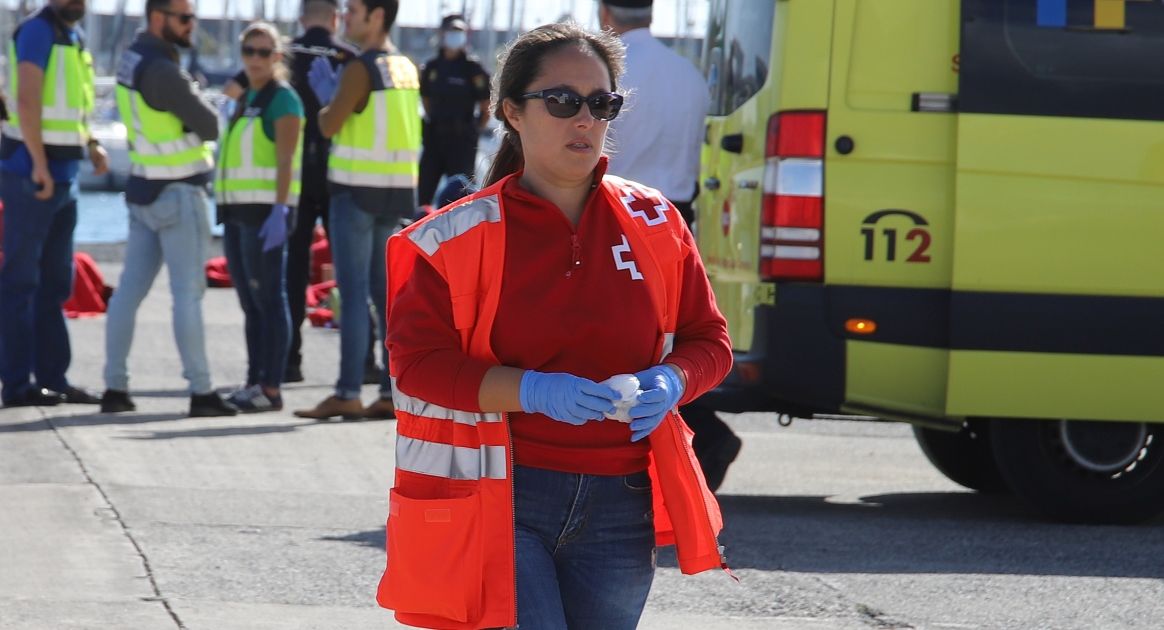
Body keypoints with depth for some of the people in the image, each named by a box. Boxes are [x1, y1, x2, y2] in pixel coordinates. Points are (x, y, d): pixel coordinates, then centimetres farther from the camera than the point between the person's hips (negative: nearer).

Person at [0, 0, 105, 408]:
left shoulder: (75, 37, 15)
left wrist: (91, 145, 8)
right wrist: (40, 165, -22)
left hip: (63, 176, 9)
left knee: (54, 284, 13)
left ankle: (52, 378, 18)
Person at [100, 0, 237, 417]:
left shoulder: (133, 57, 9)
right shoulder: (163, 72, -20)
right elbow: (209, 126, -14)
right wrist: (198, 101, 5)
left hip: (145, 191, 9)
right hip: (177, 195, -9)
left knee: (130, 289, 8)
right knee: (188, 293, -5)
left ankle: (115, 387, 9)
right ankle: (201, 392, -4)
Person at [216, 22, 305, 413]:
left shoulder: (282, 100, -7)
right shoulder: (245, 100, 19)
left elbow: (286, 161, -14)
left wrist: (279, 212, -23)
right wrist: (226, 211, 18)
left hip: (265, 212, -9)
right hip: (237, 209, 9)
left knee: (268, 300, -9)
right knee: (250, 304, 9)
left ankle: (272, 389, -10)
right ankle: (254, 382, 12)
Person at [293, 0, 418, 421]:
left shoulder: (361, 69, -12)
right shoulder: (406, 69, 13)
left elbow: (330, 126, -13)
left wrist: (326, 97, 7)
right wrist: (333, 93, 19)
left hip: (358, 190, -8)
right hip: (397, 192, 8)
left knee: (353, 295, -7)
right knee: (387, 294, 8)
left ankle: (348, 393, -8)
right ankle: (393, 392, 6)